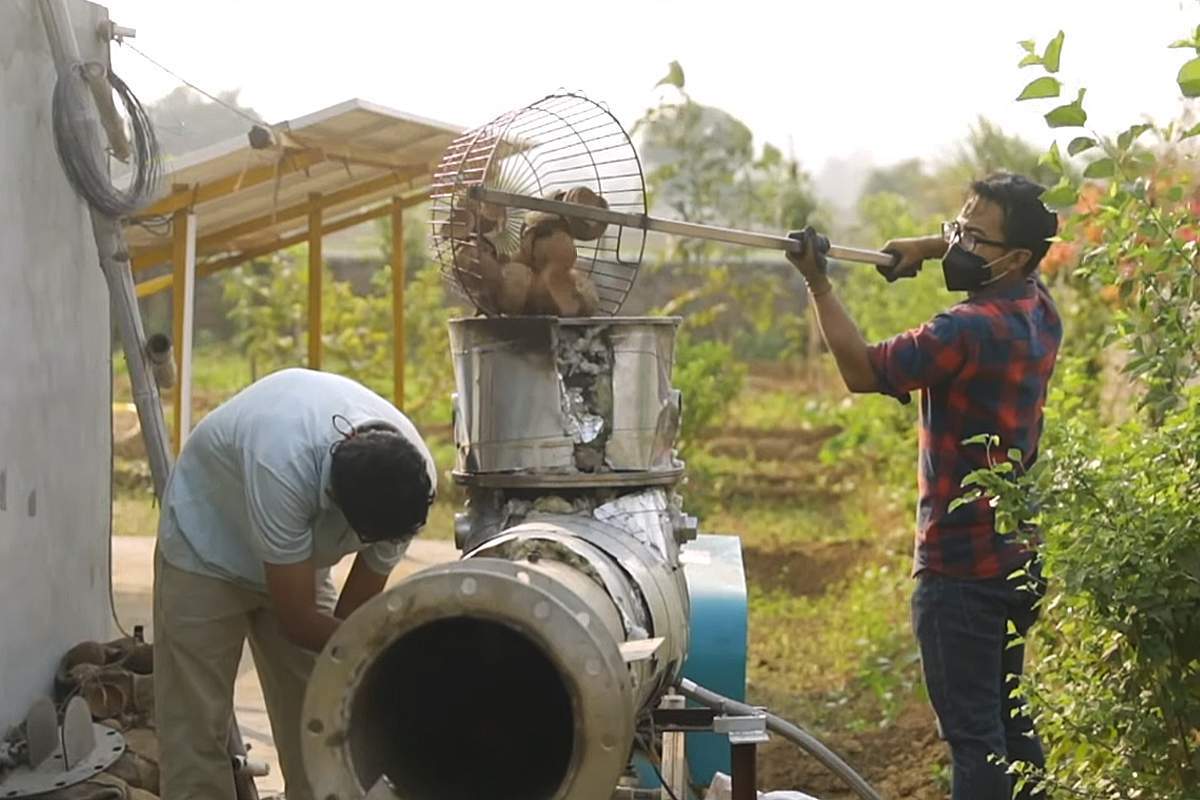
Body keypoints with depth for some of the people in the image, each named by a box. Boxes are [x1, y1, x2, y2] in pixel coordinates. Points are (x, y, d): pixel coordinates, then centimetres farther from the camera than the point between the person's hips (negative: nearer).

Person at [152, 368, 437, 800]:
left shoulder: (415, 477, -26)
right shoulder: (283, 463, -43)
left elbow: (360, 605, -13)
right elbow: (298, 622, -35)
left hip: (299, 559, 5)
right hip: (207, 546, -5)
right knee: (196, 724, -9)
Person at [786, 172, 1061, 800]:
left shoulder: (972, 330, -23)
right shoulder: (1038, 310, 5)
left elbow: (862, 369, -14)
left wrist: (818, 284, -7)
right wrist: (928, 248, 14)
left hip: (962, 567, -9)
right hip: (1019, 555, 9)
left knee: (973, 732, -7)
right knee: (1008, 721, 19)